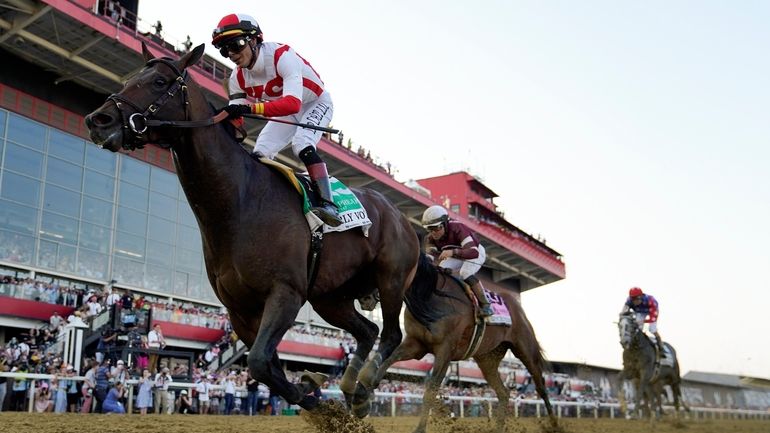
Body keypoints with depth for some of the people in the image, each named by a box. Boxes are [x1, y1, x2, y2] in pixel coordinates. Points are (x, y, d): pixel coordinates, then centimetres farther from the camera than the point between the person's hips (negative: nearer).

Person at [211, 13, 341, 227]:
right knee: (259, 155, -4)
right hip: (286, 112, 7)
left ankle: (328, 204, -34)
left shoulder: (282, 56, -36)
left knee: (302, 145, -31)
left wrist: (251, 108, -61)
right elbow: (234, 117, -13)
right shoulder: (237, 78, -14)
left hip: (316, 103, -7)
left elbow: (293, 103, -50)